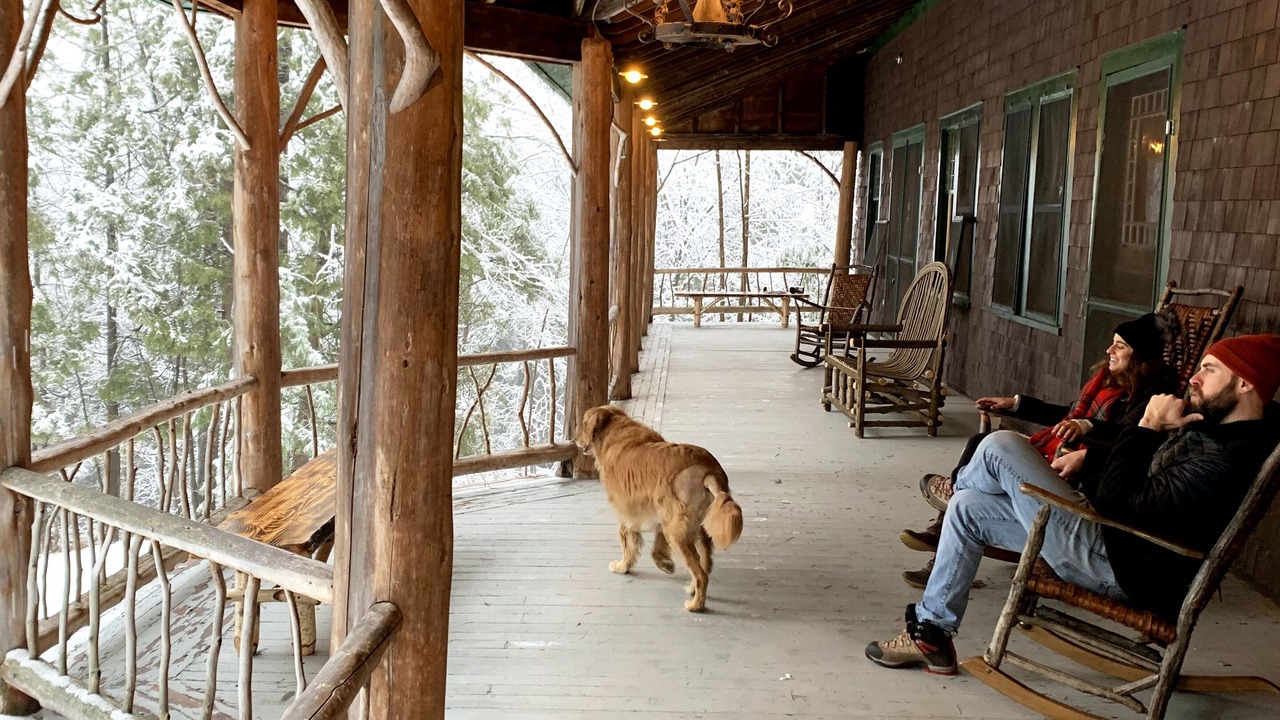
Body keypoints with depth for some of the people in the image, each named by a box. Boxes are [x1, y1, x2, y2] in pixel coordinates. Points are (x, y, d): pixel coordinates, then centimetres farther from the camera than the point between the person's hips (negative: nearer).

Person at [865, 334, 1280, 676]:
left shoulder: (1227, 461, -27)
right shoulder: (1213, 424, 5)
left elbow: (1121, 506, -27)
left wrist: (1148, 428, -20)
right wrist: (1088, 459, 6)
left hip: (1120, 569, -10)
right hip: (1112, 538, 10)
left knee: (1000, 447, -10)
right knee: (967, 509, 11)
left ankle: (958, 487, 27)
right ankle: (932, 631, 16)